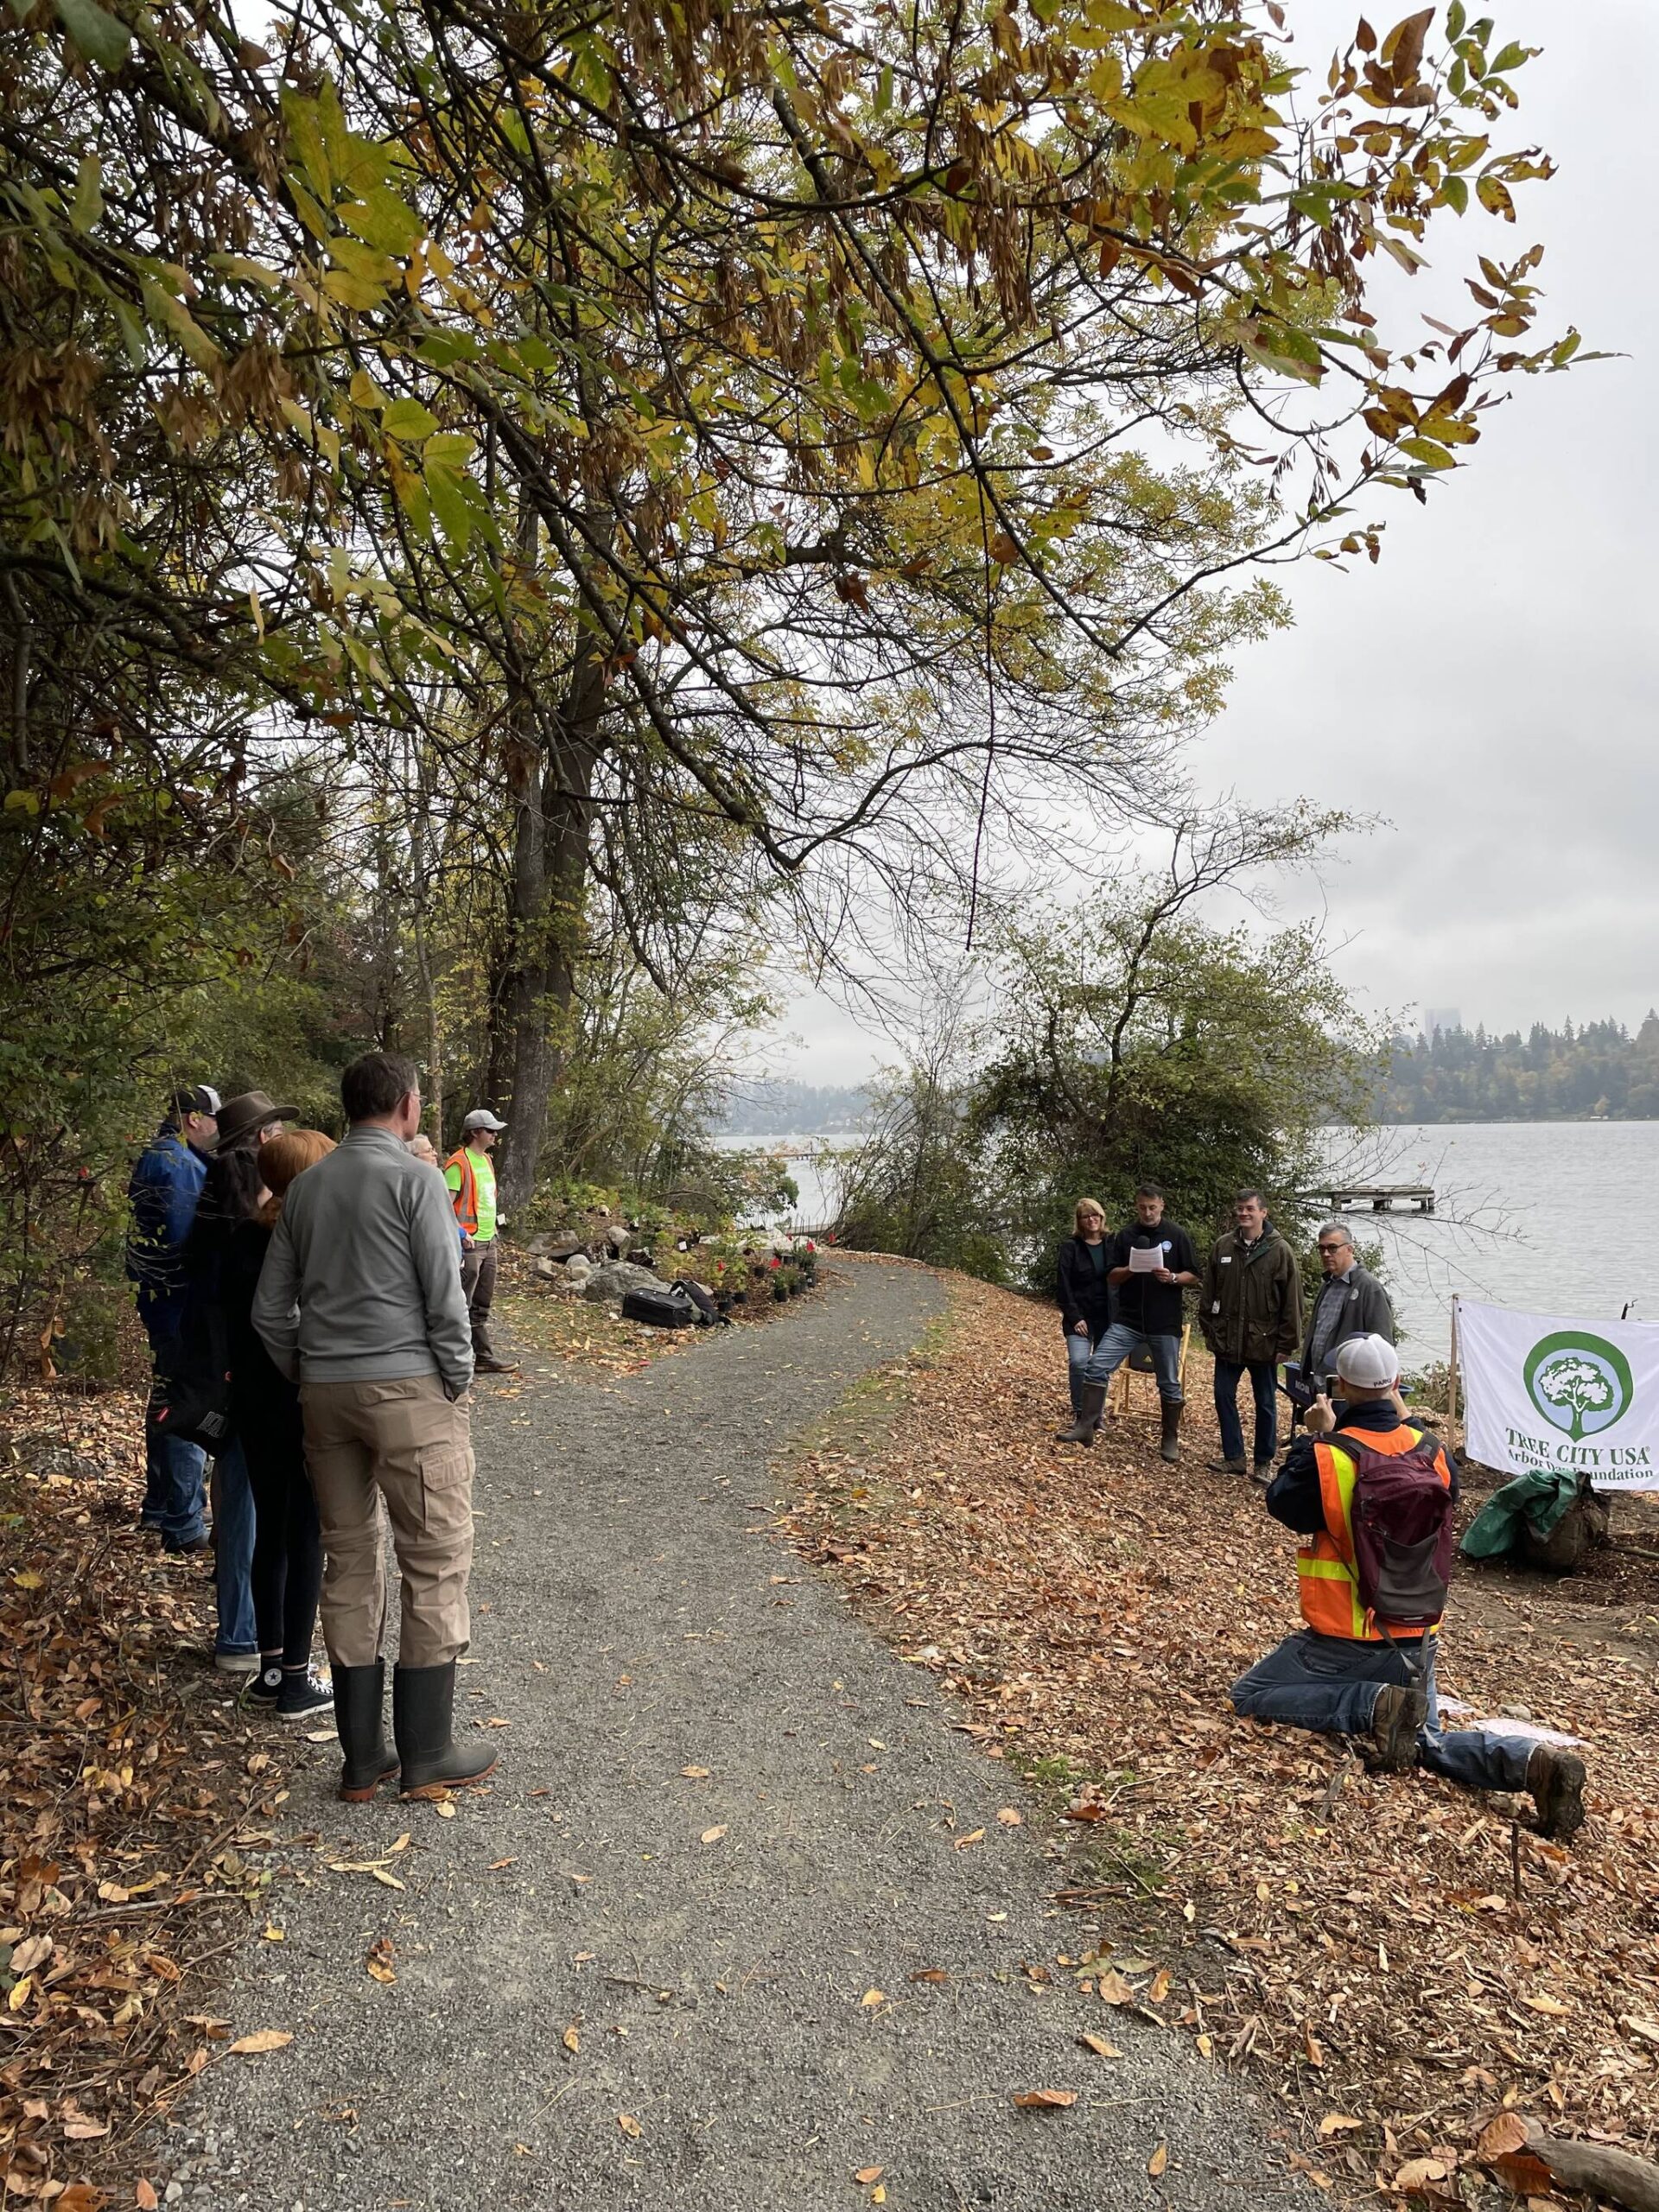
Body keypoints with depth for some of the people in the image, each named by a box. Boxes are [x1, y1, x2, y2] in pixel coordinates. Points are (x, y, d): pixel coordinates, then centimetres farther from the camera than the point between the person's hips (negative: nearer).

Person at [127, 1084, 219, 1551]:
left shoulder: (159, 1157, 15)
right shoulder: (176, 1164, -18)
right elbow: (186, 1237, -23)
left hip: (164, 1301, 11)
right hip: (183, 1303, -11)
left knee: (168, 1402, 19)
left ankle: (160, 1507, 32)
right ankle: (184, 1525, -2)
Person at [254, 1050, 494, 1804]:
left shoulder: (306, 1187, 11)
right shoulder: (414, 1179, -9)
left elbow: (271, 1308, 11)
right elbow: (445, 1296, -13)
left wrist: (307, 1383, 17)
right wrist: (458, 1382, -1)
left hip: (326, 1393, 7)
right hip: (406, 1387, -6)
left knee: (349, 1563, 11)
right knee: (435, 1562, 2)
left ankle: (362, 1756, 17)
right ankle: (426, 1753, 7)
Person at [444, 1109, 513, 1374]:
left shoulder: (487, 1160, 15)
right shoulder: (459, 1163, -14)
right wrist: (461, 1233, -25)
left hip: (488, 1242, 9)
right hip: (468, 1243, -9)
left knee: (482, 1306, 15)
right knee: (462, 1305, -4)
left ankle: (484, 1357, 22)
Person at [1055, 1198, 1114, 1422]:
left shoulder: (1112, 1245, 5)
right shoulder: (1071, 1247, -2)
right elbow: (1063, 1286, -5)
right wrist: (1074, 1317, -12)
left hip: (1107, 1317, 3)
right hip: (1080, 1317, -3)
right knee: (1079, 1362, -17)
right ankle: (1080, 1413, -5)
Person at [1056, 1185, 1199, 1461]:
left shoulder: (1177, 1236, 0)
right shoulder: (1125, 1236, 5)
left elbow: (1193, 1276, 2)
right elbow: (1111, 1277, 5)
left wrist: (1173, 1278, -18)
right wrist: (1130, 1269, -16)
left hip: (1165, 1324, -2)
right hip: (1127, 1320, 2)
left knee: (1169, 1383, 6)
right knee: (1097, 1367, -9)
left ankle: (1170, 1440, 21)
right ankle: (1086, 1426, -2)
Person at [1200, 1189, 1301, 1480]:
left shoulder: (1280, 1251, -9)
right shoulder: (1223, 1246, 1)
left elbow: (1292, 1302, -8)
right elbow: (1208, 1292, 8)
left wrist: (1286, 1344, -10)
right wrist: (1209, 1328, 6)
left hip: (1264, 1343, -3)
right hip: (1227, 1340, 4)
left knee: (1265, 1403, 8)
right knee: (1224, 1397, 7)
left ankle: (1264, 1462, 20)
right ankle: (1233, 1457, 20)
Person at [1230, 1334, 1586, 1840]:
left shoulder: (1325, 1457, -19)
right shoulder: (1432, 1451, -6)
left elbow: (1281, 1503, -1)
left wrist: (1313, 1436, 3)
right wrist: (1404, 1421, 16)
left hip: (1344, 1640, -5)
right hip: (1417, 1639, 5)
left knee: (1251, 1696, 8)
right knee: (1427, 1742, 21)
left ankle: (1373, 1705, -11)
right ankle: (1529, 1760, -8)